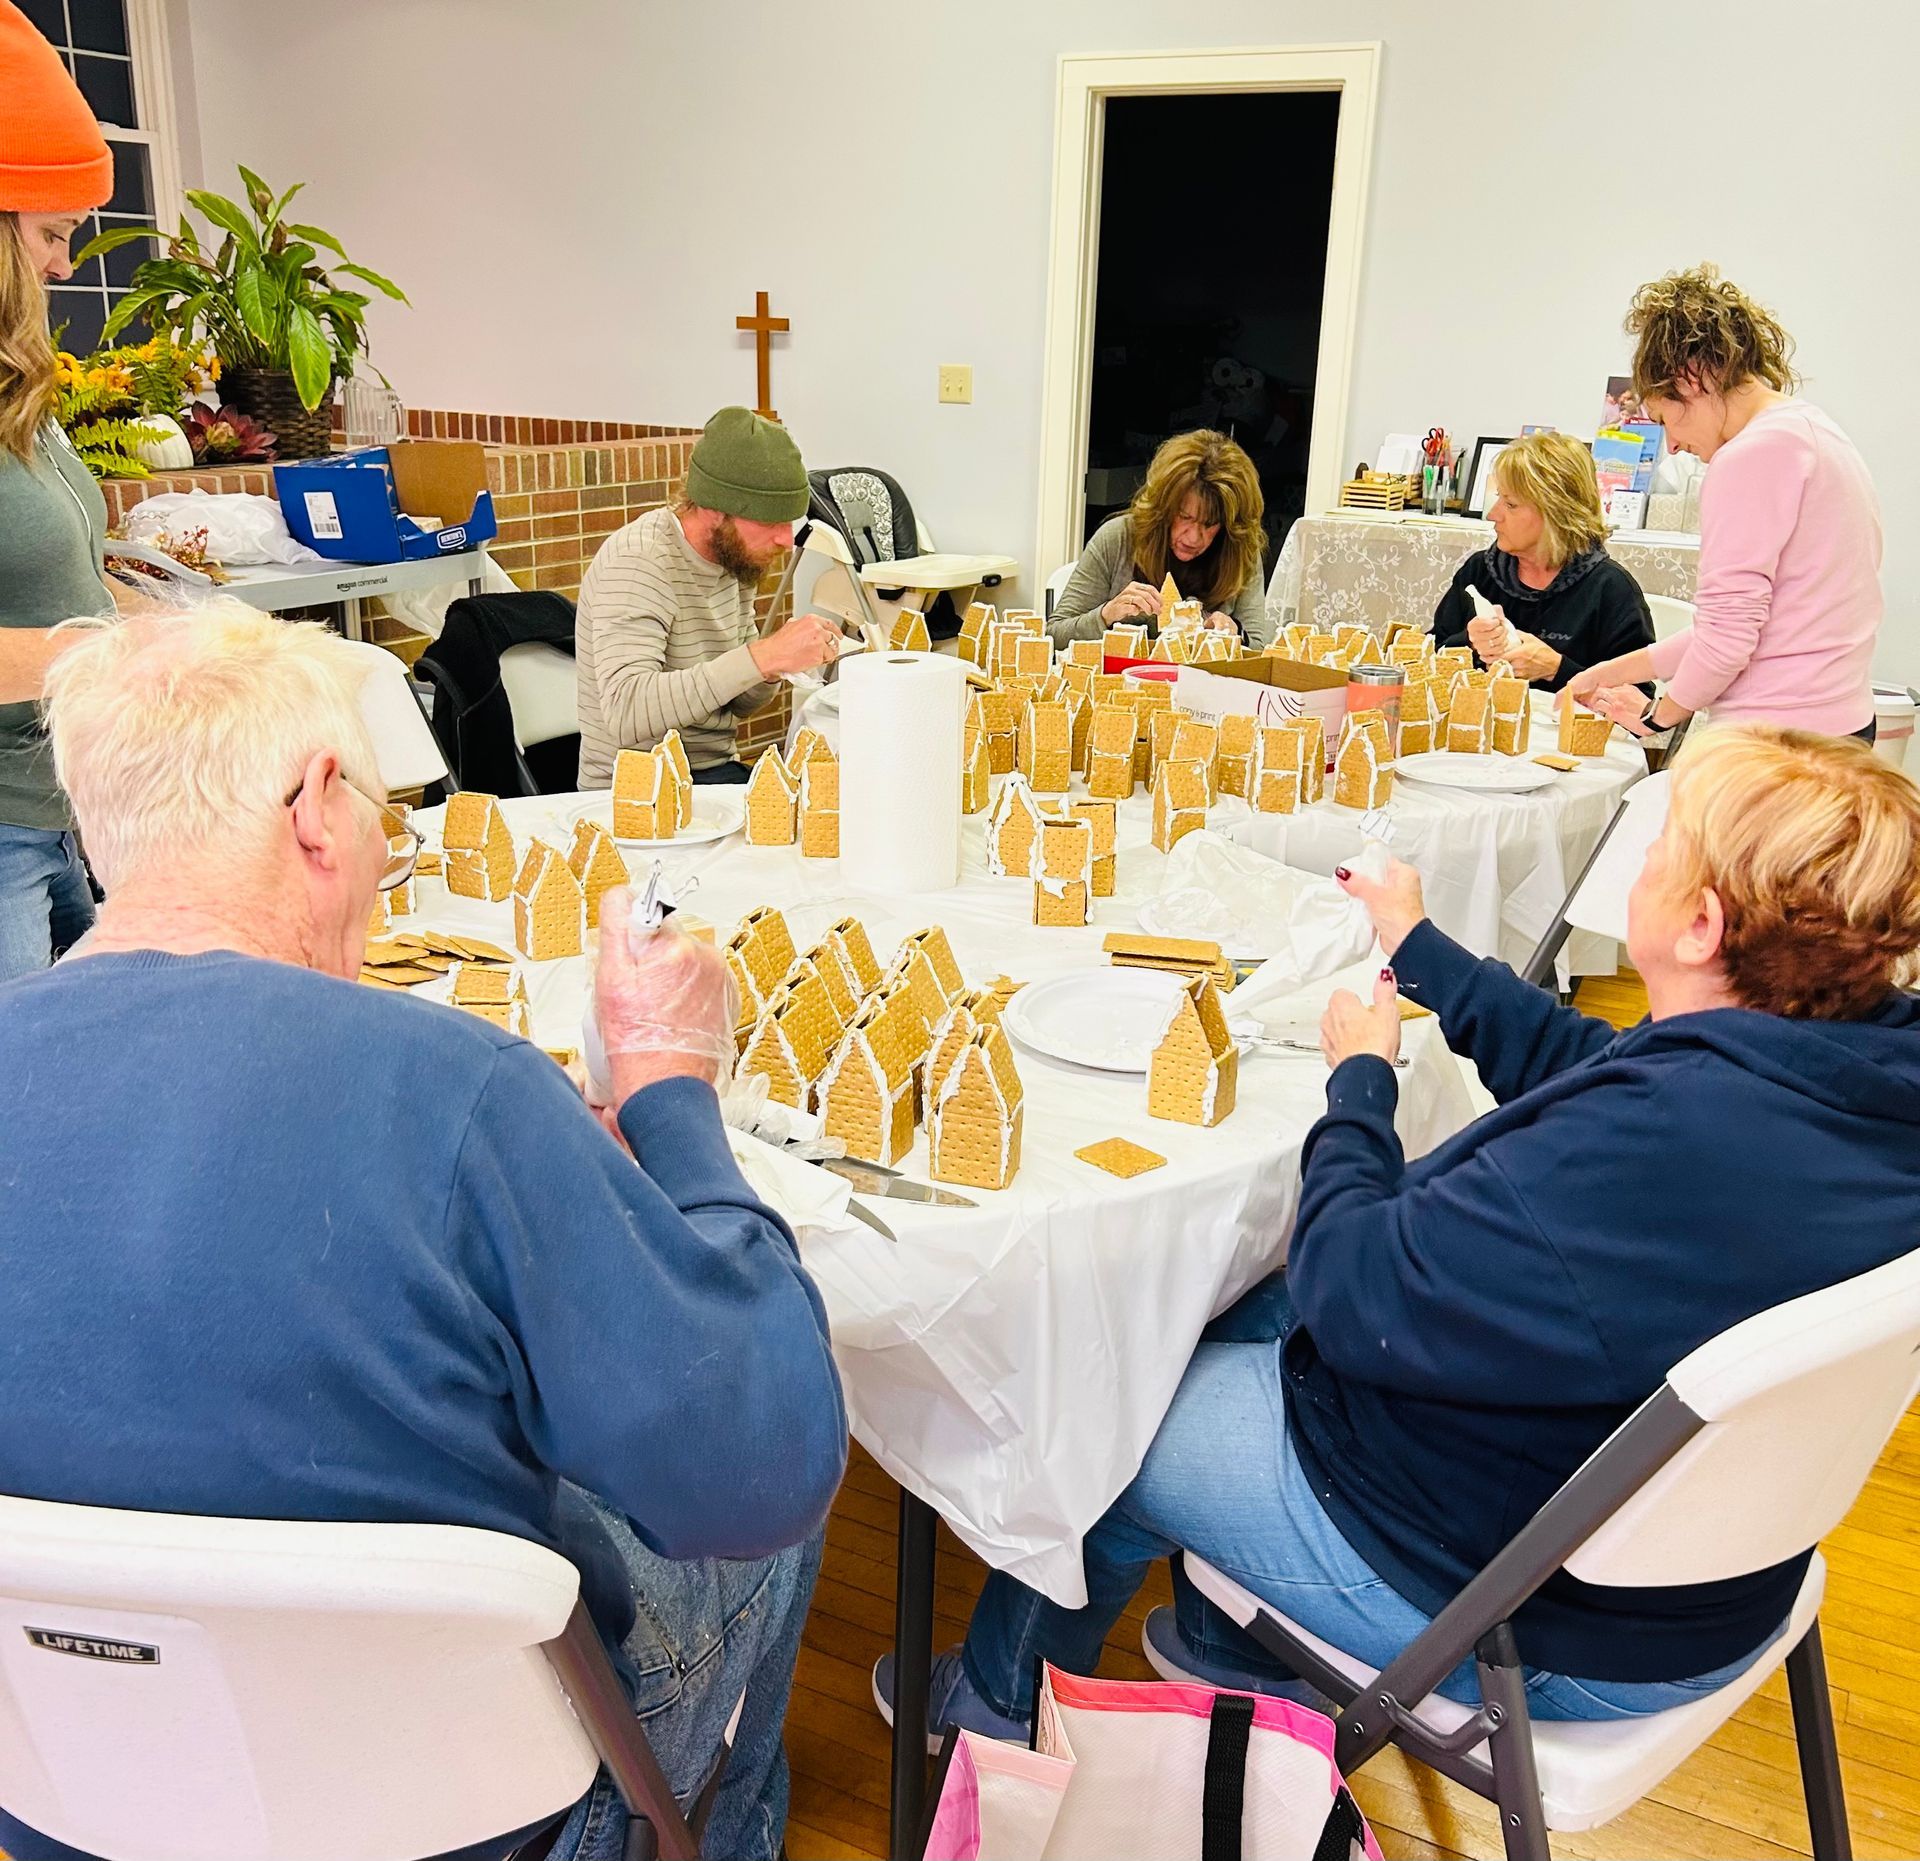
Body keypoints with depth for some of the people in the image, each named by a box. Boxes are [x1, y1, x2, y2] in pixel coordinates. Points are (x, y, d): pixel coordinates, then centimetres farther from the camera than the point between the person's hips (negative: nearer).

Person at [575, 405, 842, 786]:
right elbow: (626, 714, -33)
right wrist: (762, 657, -35)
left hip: (719, 771, 8)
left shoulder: (733, 555, 5)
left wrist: (774, 665, -9)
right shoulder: (636, 560, -19)